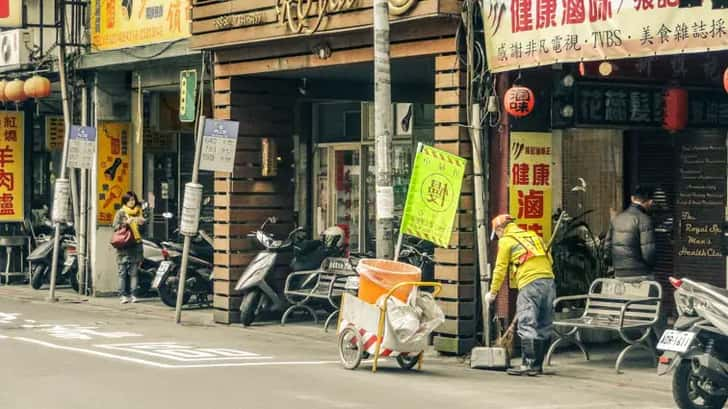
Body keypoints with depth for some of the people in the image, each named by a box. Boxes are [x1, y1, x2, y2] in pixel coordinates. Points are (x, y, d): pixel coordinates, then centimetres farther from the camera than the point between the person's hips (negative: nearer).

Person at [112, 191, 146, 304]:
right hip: (124, 245, -3)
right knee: (123, 271, -6)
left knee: (134, 271, 0)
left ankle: (133, 294, 1)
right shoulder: (120, 212, 6)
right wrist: (126, 223, -16)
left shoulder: (139, 212, 15)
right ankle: (124, 295, -5)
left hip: (136, 245, 3)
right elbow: (115, 226, -3)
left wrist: (142, 222, -2)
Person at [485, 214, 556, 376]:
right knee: (544, 327, 9)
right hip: (549, 280, 7)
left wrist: (493, 292, 18)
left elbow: (500, 269, 8)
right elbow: (549, 260, 20)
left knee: (527, 326, -6)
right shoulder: (533, 236, 25)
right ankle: (537, 364, 14)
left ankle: (528, 365, -11)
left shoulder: (506, 241, 8)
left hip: (529, 284, -7)